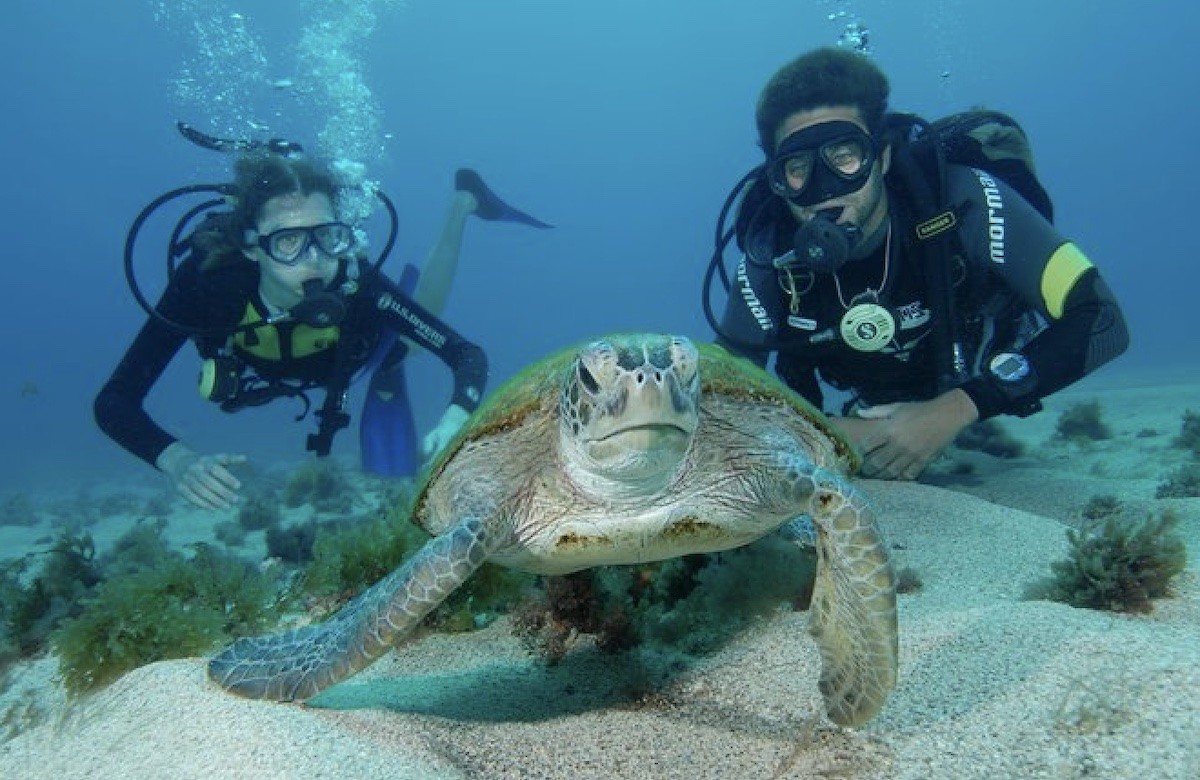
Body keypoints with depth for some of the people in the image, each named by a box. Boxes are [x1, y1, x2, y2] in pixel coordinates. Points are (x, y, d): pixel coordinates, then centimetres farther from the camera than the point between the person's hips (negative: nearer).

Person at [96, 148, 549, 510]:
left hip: (359, 343, -1)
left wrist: (454, 422, -63)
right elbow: (114, 401, -41)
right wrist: (179, 460, -61)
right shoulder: (207, 279, -44)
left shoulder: (355, 282, -45)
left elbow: (467, 356, -43)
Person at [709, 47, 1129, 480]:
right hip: (875, 415, 2)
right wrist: (824, 433, -31)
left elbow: (1102, 322, -25)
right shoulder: (772, 255, -24)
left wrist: (956, 410, -33)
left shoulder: (960, 199, -28)